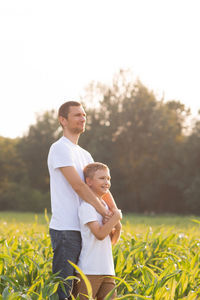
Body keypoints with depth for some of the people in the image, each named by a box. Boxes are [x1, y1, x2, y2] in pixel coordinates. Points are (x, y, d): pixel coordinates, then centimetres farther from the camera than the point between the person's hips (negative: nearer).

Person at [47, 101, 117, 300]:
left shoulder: (84, 155, 20)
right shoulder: (60, 148, -9)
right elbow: (78, 186, -16)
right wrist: (106, 215, -14)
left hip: (82, 229, 9)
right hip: (65, 230, -9)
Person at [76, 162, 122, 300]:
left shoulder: (105, 206, 15)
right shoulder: (86, 206, -11)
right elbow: (100, 234, -21)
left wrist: (118, 228, -1)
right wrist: (116, 217, -10)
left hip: (107, 270, 8)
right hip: (89, 271, -8)